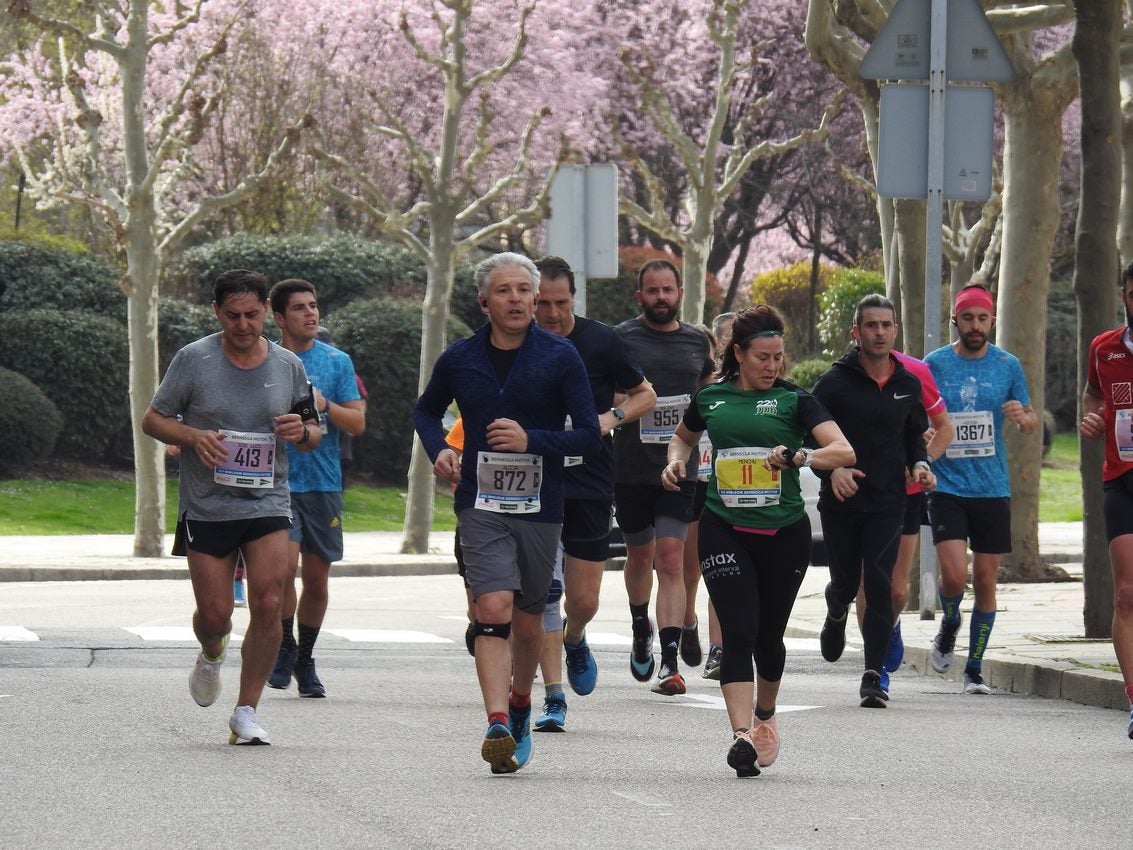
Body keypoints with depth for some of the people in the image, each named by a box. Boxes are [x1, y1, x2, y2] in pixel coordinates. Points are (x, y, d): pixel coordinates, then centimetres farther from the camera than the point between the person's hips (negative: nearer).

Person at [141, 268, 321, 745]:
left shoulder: (288, 366, 5)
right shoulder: (193, 360, -3)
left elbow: (314, 436, 16)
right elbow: (153, 420, 3)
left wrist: (303, 431, -9)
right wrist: (194, 437, -16)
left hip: (267, 503, 1)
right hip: (206, 505, -1)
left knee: (268, 604, -14)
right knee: (215, 614, 1)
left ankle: (247, 711, -2)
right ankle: (212, 656, 39)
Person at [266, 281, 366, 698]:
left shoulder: (337, 362, 6)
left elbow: (357, 423, 2)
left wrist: (325, 405, -15)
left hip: (323, 481, 2)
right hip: (277, 480, -2)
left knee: (317, 577, 6)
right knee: (285, 564, -19)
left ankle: (305, 660, 22)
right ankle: (284, 647, 1)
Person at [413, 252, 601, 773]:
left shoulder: (560, 358, -3)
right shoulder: (460, 360, 3)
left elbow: (589, 437, -5)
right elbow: (427, 410, 23)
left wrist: (531, 441, -20)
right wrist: (437, 451, 3)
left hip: (540, 506, 0)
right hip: (481, 504, 0)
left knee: (528, 621, 12)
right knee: (494, 609, -17)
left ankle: (520, 707, 38)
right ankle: (498, 726, -25)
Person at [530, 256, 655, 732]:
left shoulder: (600, 342, -3)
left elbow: (645, 394, 8)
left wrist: (612, 417, -10)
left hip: (590, 485, 0)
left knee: (584, 599, 4)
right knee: (545, 592, -9)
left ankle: (574, 641, 40)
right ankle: (553, 699, -3)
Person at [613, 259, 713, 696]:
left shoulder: (697, 341, 8)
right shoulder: (621, 339, -1)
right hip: (630, 468, 0)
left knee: (671, 560, -11)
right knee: (640, 556, 16)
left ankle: (670, 661, -16)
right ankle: (641, 629, 45)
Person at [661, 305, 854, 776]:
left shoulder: (794, 400, -1)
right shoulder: (710, 397, 6)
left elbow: (845, 451, -12)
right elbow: (683, 436, 28)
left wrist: (800, 456, -30)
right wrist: (676, 461, 5)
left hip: (784, 532, 0)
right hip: (723, 529, 0)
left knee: (769, 635, 12)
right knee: (738, 633, -13)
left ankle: (765, 714, 39)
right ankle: (741, 734, -21)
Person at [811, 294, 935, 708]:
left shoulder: (908, 385, 7)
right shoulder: (834, 382, -4)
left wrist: (920, 464, -1)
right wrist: (832, 469, -22)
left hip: (888, 503, 1)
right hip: (840, 501, -1)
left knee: (880, 586, -10)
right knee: (845, 583, 8)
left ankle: (873, 674, -6)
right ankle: (836, 616, 46)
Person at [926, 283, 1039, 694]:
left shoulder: (1008, 365, 5)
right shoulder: (935, 364, 1)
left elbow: (1032, 423, 12)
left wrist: (1023, 417, -11)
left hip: (993, 489, 2)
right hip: (947, 487, -2)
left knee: (985, 581, 3)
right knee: (954, 574, -15)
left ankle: (974, 668, 16)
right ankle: (949, 626, 18)